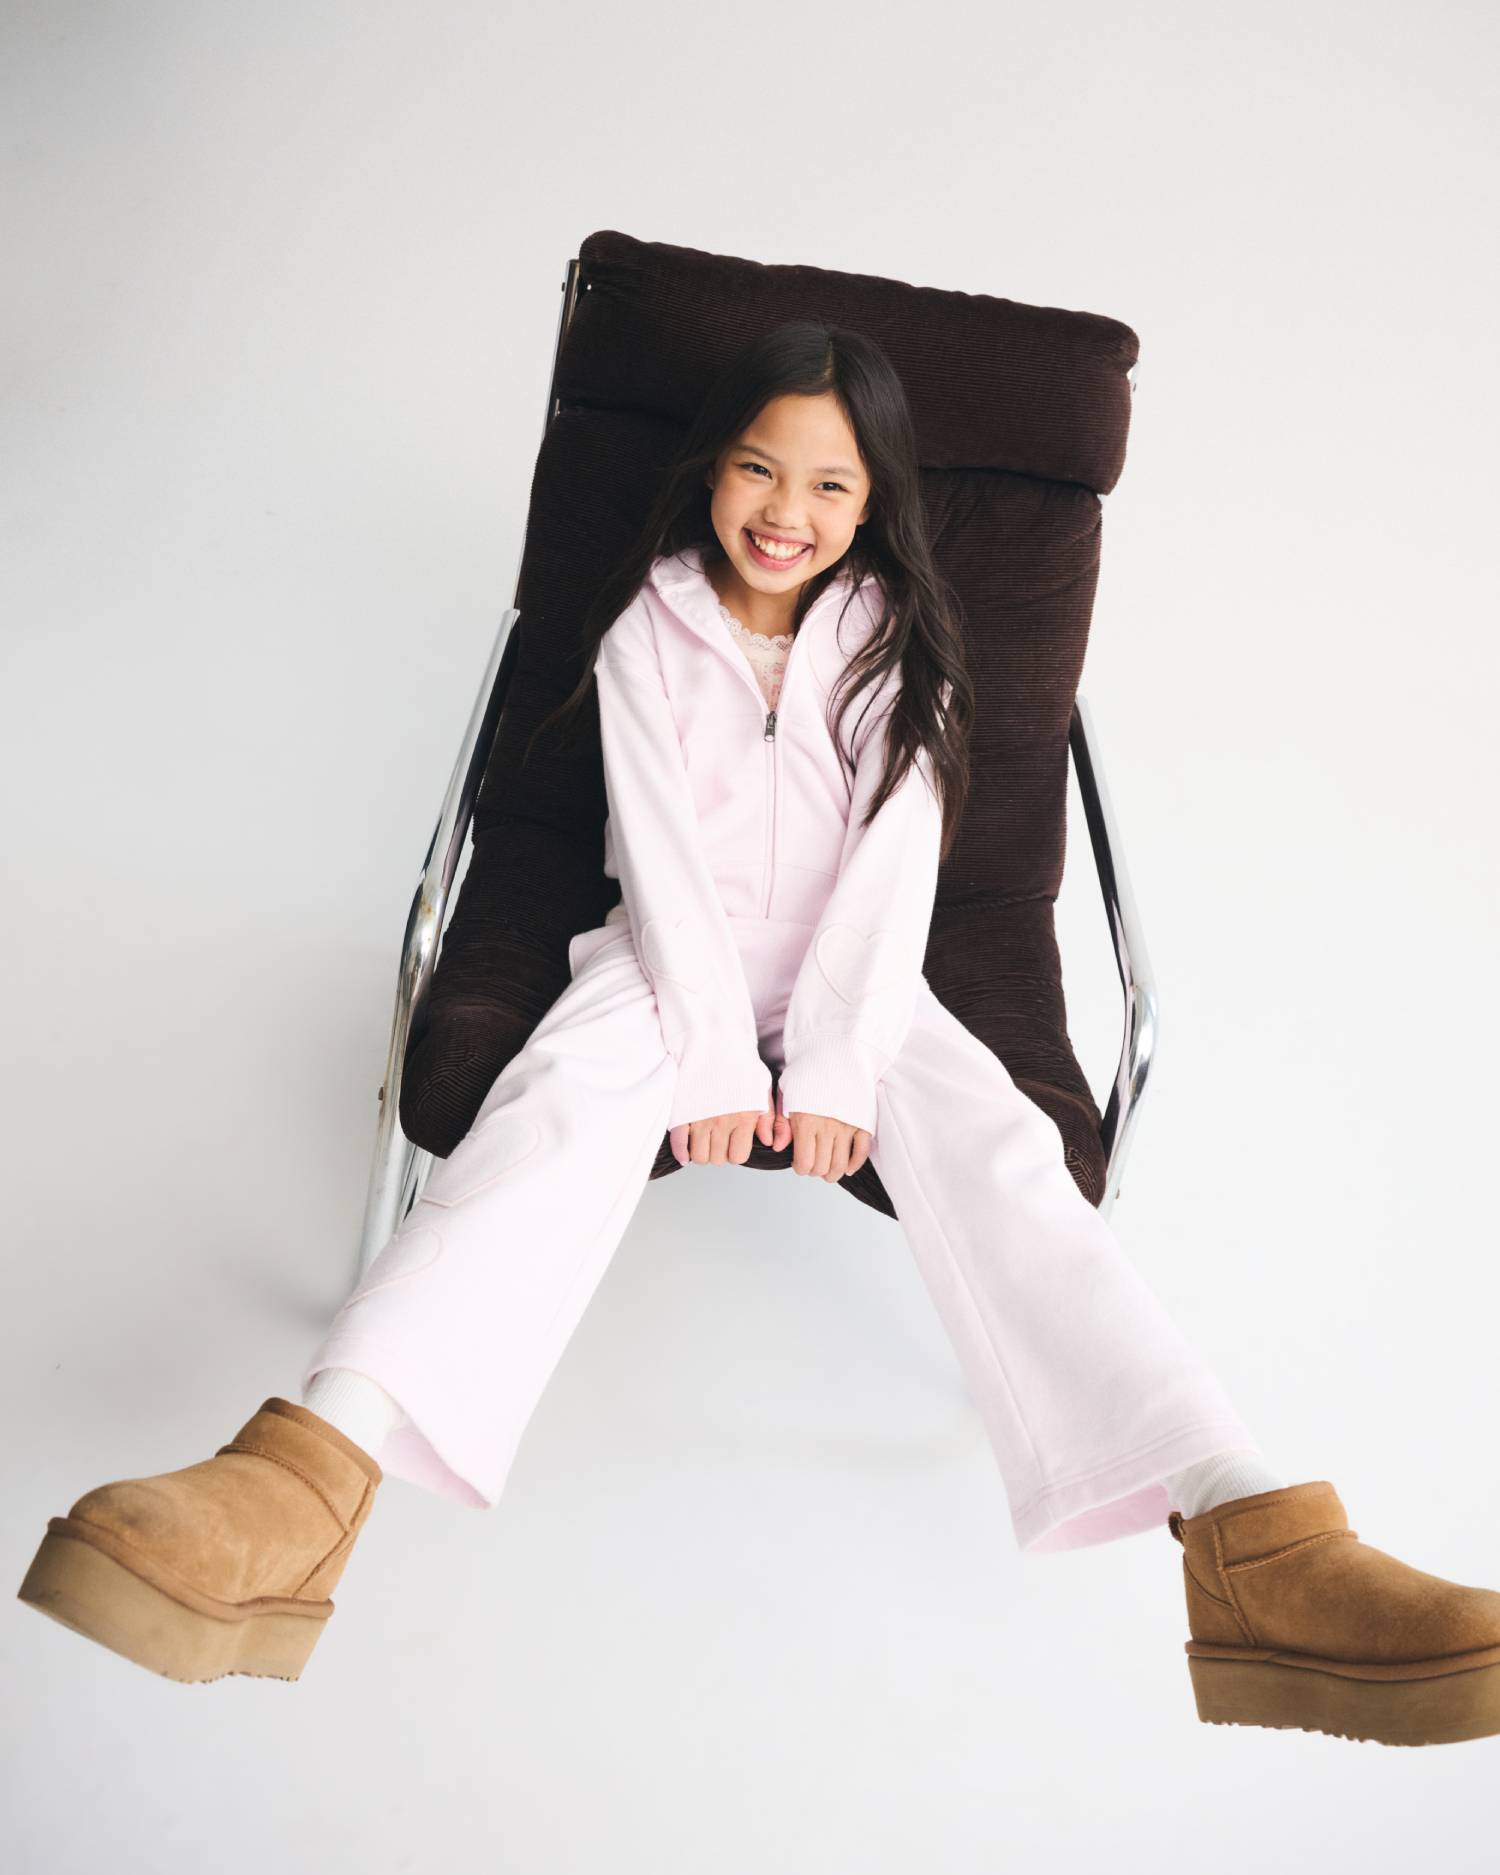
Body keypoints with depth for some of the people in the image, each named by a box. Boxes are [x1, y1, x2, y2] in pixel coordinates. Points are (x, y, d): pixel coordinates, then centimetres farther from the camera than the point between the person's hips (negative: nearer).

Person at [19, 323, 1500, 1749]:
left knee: (993, 1147, -27)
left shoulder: (897, 644, 4)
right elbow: (662, 854, -7)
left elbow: (894, 868, -6)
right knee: (564, 1099, -33)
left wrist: (835, 1070, -17)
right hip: (676, 959, -1)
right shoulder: (651, 629, 2)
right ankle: (304, 1481, -54)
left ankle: (1251, 1540, -44)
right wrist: (714, 1062, -17)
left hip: (853, 975, 1)